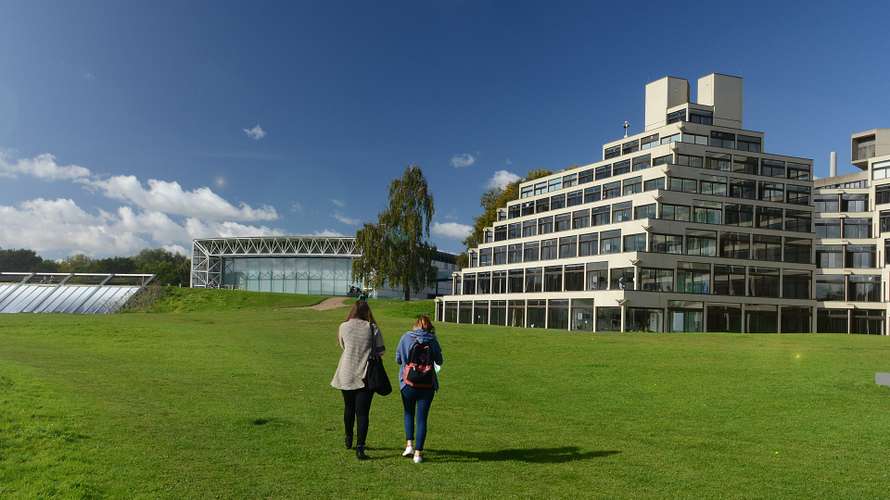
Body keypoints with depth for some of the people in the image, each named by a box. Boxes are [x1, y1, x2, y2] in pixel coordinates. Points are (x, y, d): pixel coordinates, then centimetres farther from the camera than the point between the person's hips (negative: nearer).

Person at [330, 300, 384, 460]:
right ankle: (360, 447, -5)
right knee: (362, 412, 2)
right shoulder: (373, 328, -7)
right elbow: (380, 351, -2)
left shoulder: (344, 326, -3)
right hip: (366, 375, -2)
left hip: (346, 375, 2)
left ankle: (348, 440, 39)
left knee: (349, 408, 21)